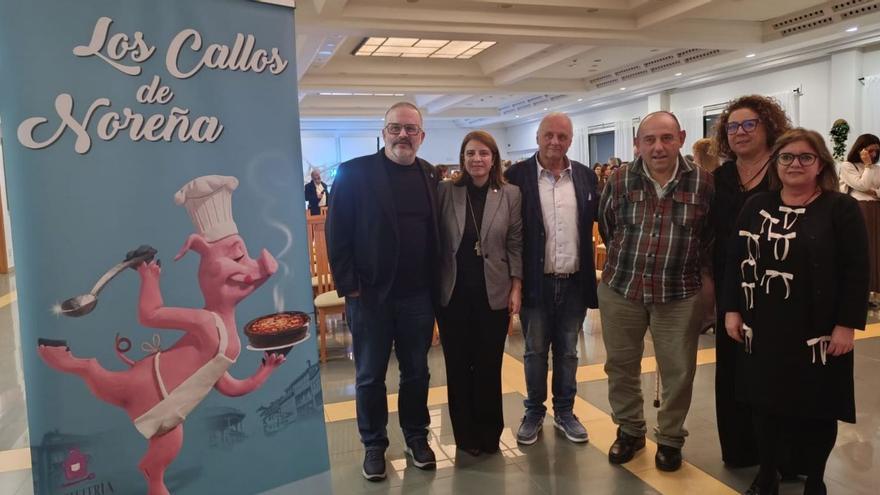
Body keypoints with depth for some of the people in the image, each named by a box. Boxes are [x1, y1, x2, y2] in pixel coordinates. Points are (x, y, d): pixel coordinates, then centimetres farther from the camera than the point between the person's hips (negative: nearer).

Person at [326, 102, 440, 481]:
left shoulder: (429, 175, 6)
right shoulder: (354, 172, -6)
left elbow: (436, 232, 9)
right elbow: (336, 233, -8)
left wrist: (435, 285, 3)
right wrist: (349, 286, -11)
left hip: (418, 294, 3)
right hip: (370, 294, -3)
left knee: (416, 371, 15)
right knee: (370, 375, 11)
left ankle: (416, 436, 34)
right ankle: (373, 445, 28)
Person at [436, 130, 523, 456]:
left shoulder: (510, 194, 0)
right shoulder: (446, 192, -1)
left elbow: (515, 244, 2)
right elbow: (436, 241, 1)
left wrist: (516, 287, -3)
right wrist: (434, 286, -1)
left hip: (493, 293, 0)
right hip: (453, 293, 1)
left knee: (489, 366, 8)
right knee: (458, 366, 9)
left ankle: (489, 432, 27)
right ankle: (465, 433, 26)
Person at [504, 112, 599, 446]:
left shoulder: (586, 176, 4)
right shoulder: (517, 175, -6)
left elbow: (600, 219, 9)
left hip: (574, 282, 3)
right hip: (535, 281, -2)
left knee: (567, 351, 15)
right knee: (535, 351, 11)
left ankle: (564, 412, 31)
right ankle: (534, 412, 27)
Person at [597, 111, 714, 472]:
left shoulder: (703, 182, -5)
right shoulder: (620, 180, -3)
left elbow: (711, 234, 8)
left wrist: (687, 265, 10)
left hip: (680, 293, -1)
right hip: (620, 288, 1)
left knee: (678, 370, 8)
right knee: (621, 365, 12)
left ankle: (670, 438, 30)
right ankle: (629, 429, 33)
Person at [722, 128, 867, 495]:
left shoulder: (841, 208, -4)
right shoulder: (756, 206, 7)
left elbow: (857, 271, -7)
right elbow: (735, 261, 8)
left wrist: (846, 325, -11)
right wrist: (732, 310, 2)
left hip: (818, 332, -3)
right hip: (763, 329, 3)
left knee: (817, 408, 9)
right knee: (765, 403, 11)